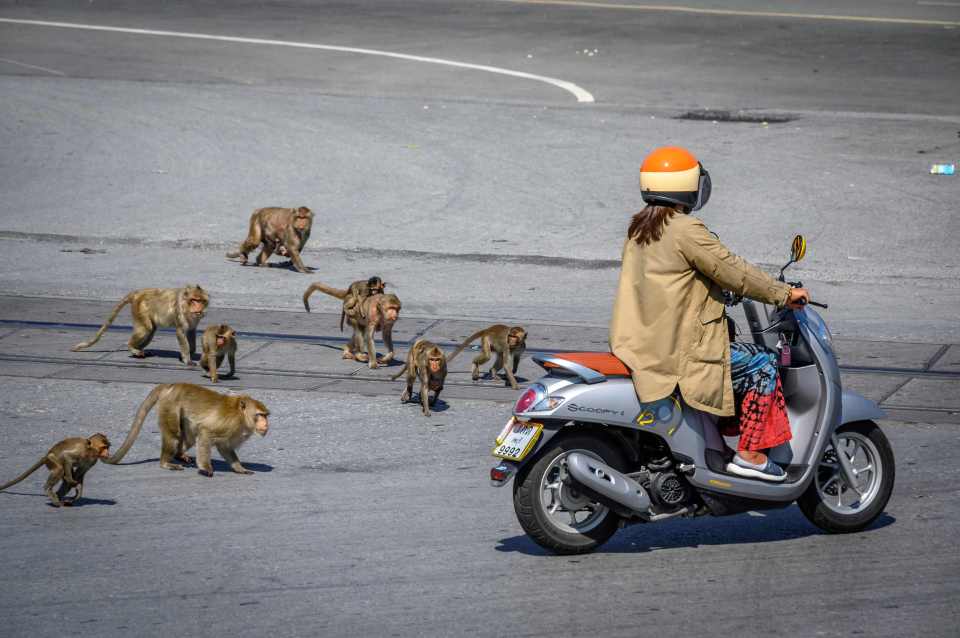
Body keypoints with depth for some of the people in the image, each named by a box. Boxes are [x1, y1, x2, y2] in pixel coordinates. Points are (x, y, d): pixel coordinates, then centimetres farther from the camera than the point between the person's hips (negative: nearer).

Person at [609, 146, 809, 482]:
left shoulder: (638, 228, 11)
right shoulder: (686, 230, -17)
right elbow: (734, 271, -14)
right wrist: (784, 294, -2)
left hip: (639, 347, 10)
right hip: (677, 355, -10)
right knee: (763, 362, 2)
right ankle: (750, 453, 2)